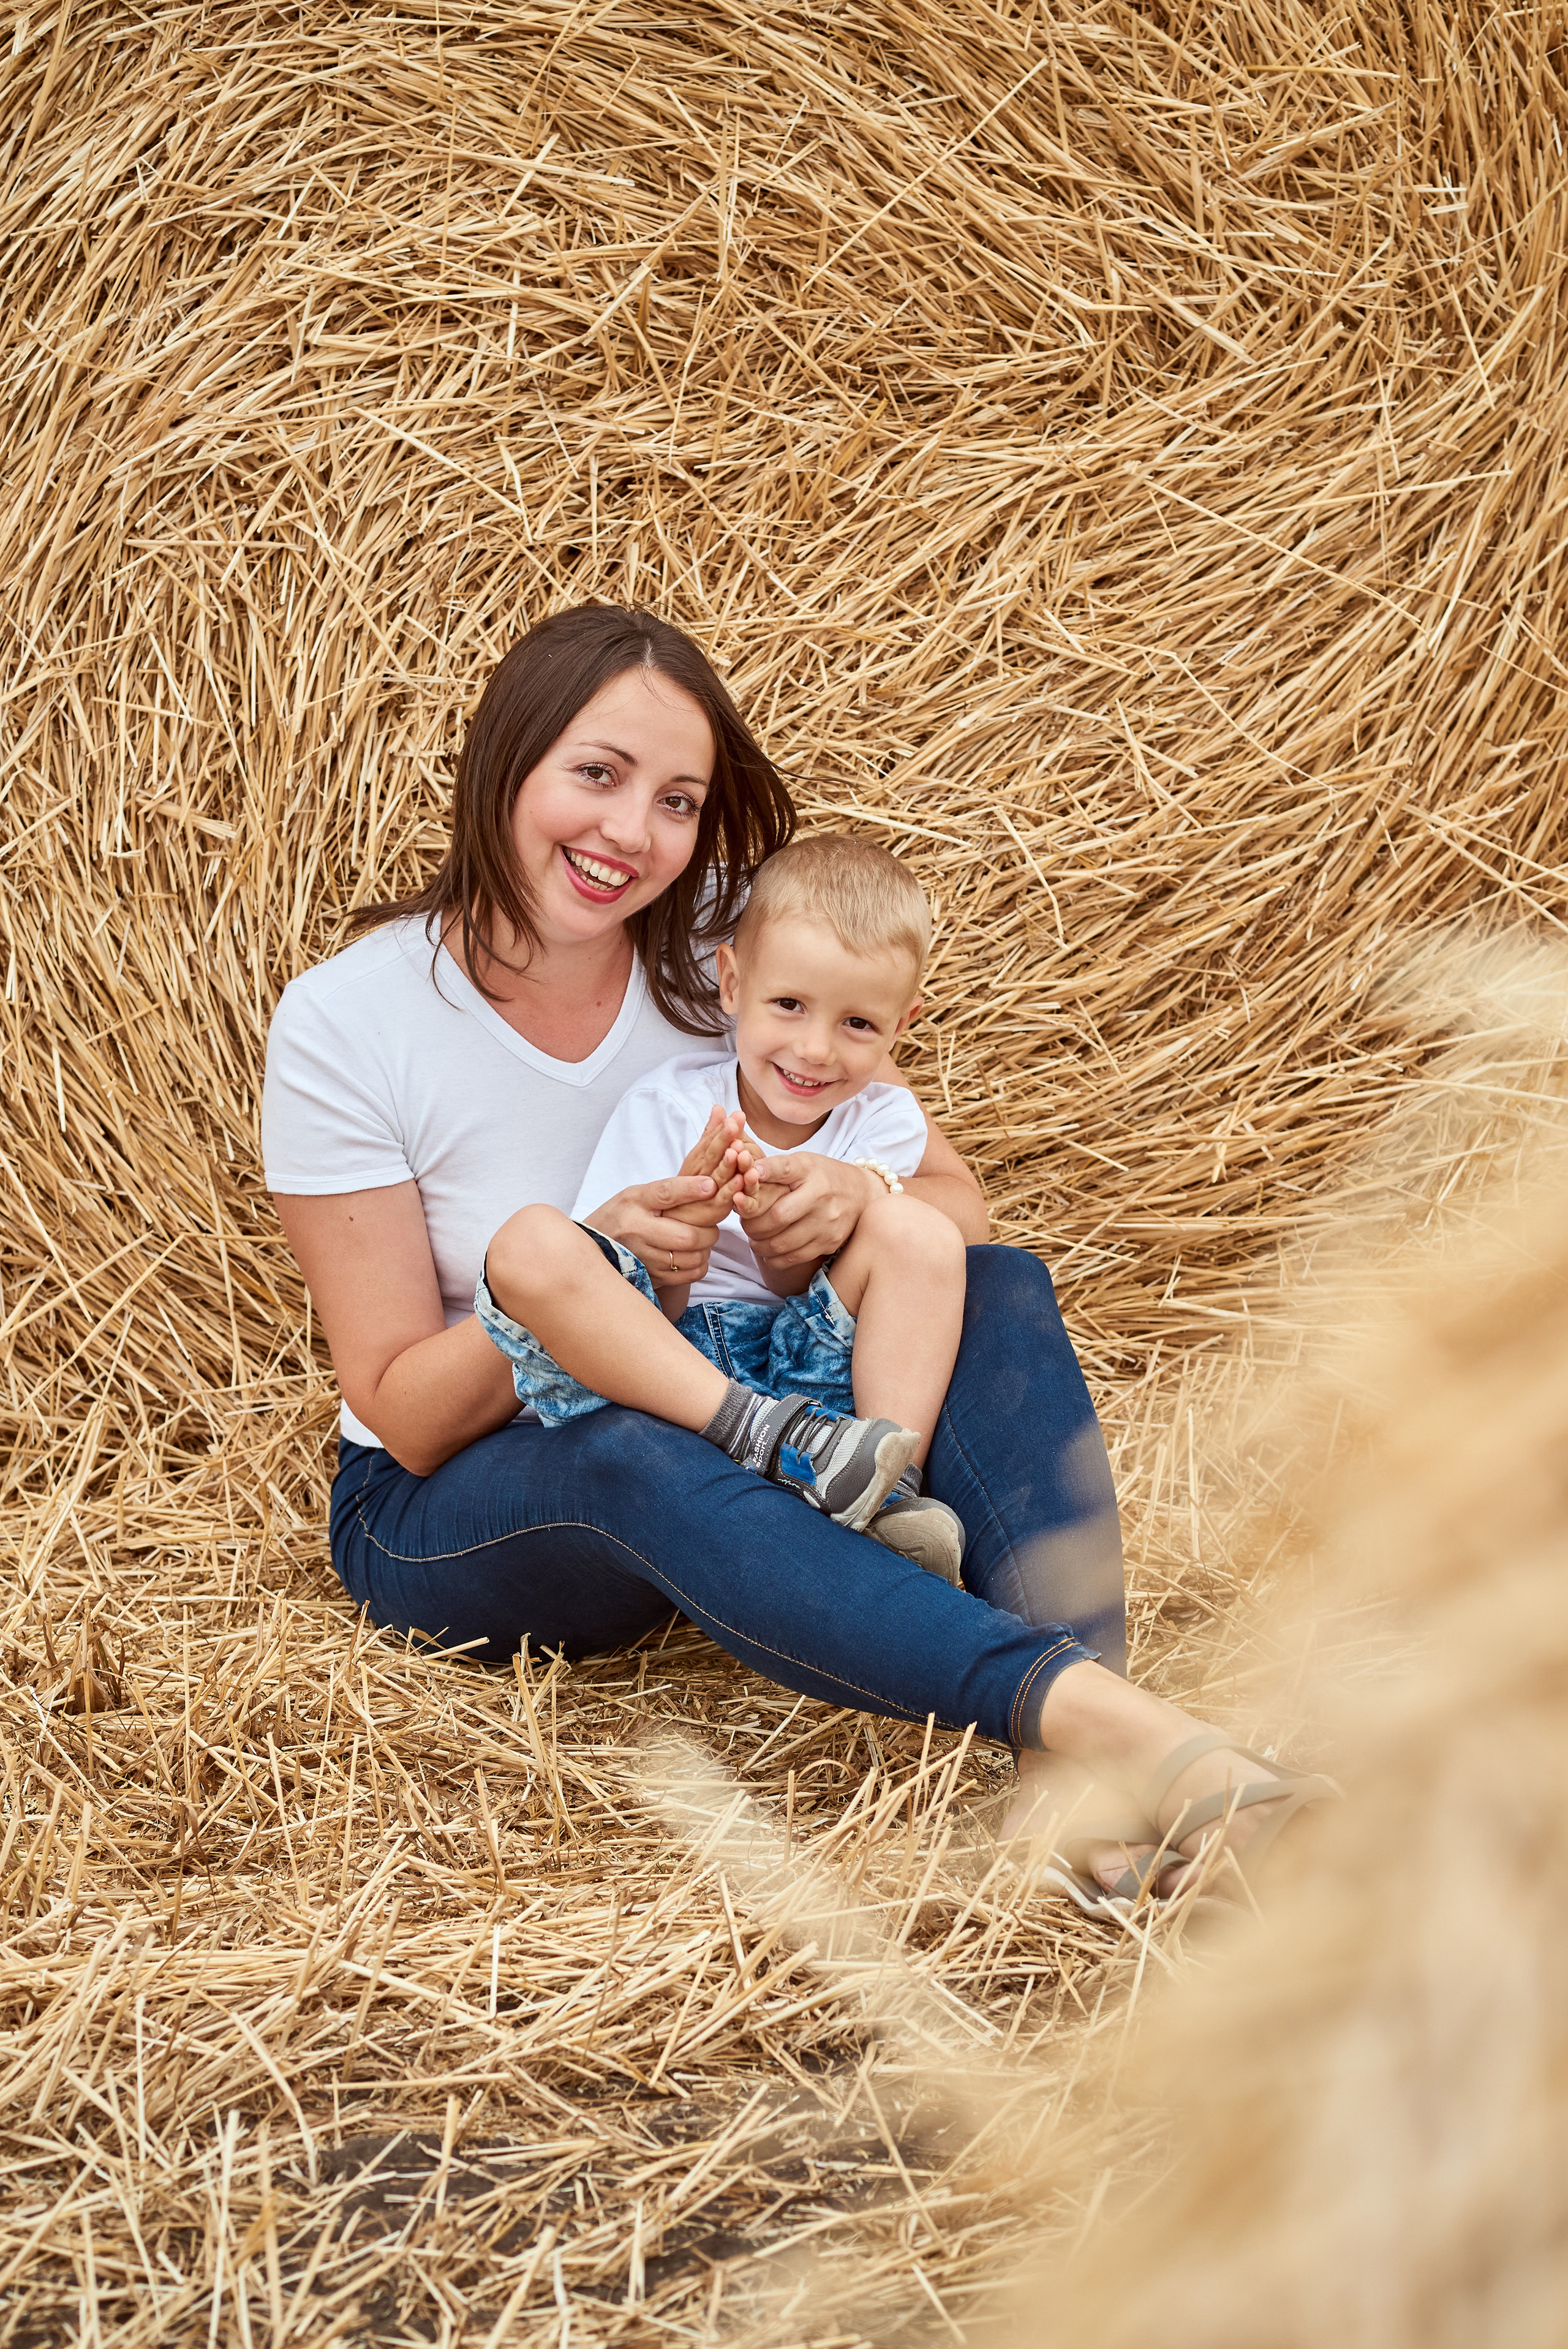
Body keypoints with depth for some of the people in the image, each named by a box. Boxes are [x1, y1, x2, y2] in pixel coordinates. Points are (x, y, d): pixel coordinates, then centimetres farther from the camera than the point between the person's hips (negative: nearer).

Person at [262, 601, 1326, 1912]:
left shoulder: (725, 942, -6)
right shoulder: (347, 1023, -16)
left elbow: (958, 1203, -3)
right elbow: (407, 1418, -15)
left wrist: (856, 1202, -28)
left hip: (741, 1435, 4)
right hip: (451, 1519, -4)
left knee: (1002, 1294, -21)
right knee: (636, 1453, -39)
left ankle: (1072, 1767, -42)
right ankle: (1075, 1698, -51)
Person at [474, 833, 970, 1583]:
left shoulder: (884, 1122, 6)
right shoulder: (666, 1108, -1)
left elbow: (812, 1300, -2)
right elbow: (637, 1312, -5)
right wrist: (680, 1224, -26)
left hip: (812, 1374, 2)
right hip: (654, 1370, -2)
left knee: (917, 1229, -18)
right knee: (533, 1244, -29)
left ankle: (893, 1500, -27)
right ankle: (767, 1437, -36)